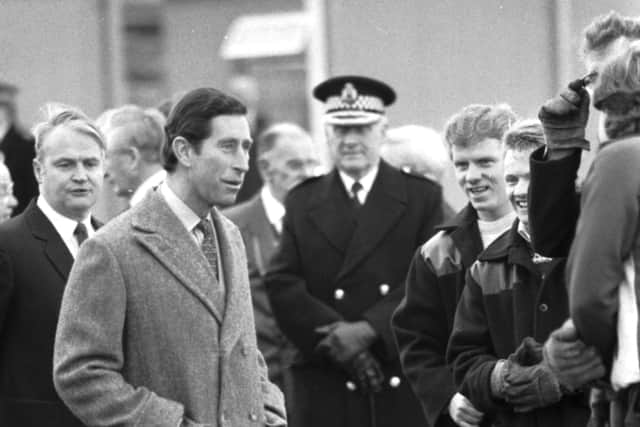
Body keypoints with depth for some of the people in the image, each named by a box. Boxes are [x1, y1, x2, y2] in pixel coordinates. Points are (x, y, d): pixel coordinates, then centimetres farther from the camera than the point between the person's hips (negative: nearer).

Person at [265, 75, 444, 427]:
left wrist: (368, 329, -16)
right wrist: (338, 339, -12)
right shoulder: (301, 201, 12)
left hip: (405, 383, -1)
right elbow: (282, 285, 2)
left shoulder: (422, 197, 7)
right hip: (326, 390, 1)